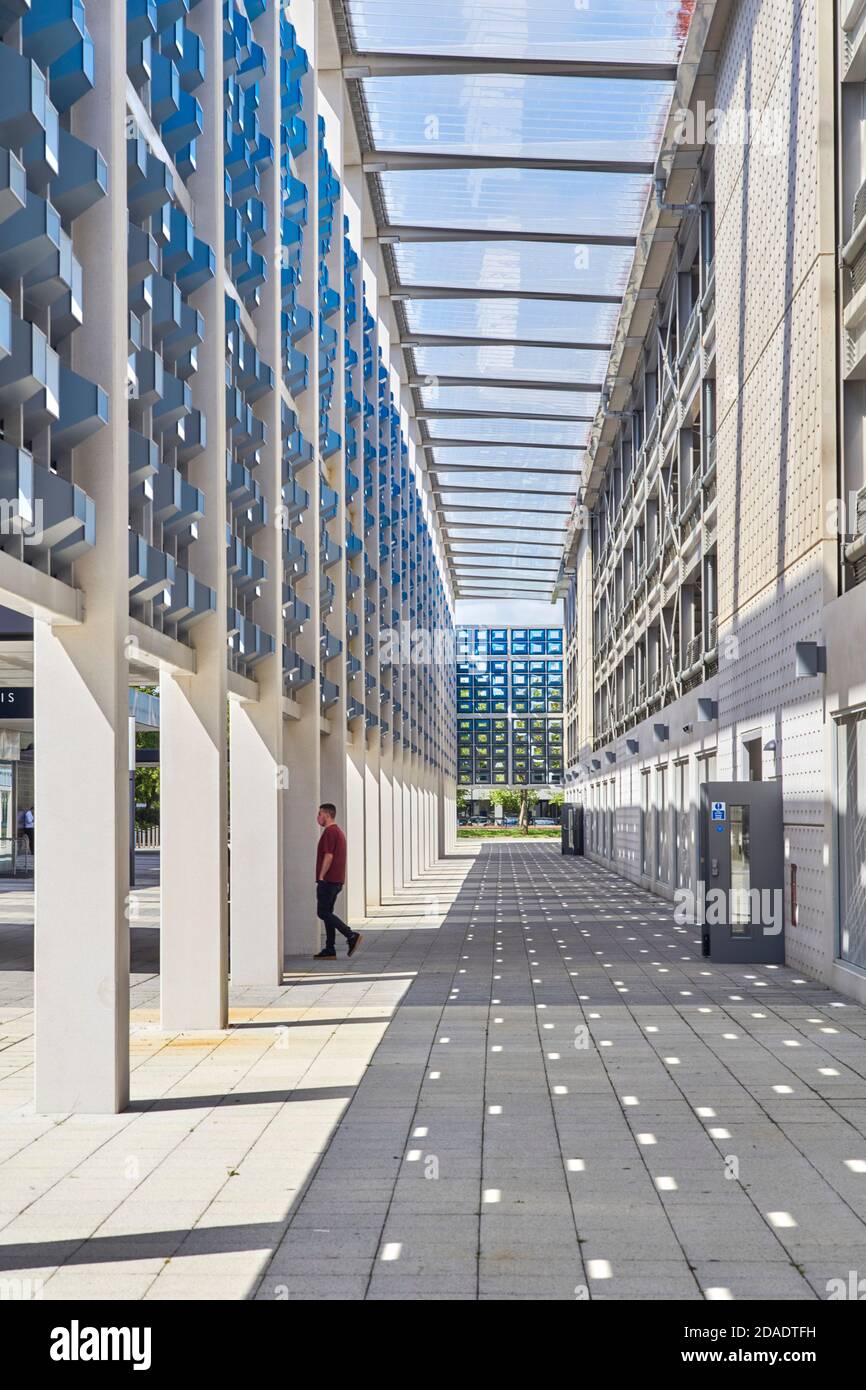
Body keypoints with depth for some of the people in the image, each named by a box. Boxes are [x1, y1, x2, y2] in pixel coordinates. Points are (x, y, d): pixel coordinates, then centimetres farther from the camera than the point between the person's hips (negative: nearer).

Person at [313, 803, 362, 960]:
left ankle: (352, 936, -15)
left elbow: (328, 856, -21)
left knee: (323, 912, -8)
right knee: (327, 912, 10)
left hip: (328, 880, -10)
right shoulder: (338, 832, 19)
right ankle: (329, 951, 8)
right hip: (337, 880, 10)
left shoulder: (329, 832, -13)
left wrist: (321, 877, -17)